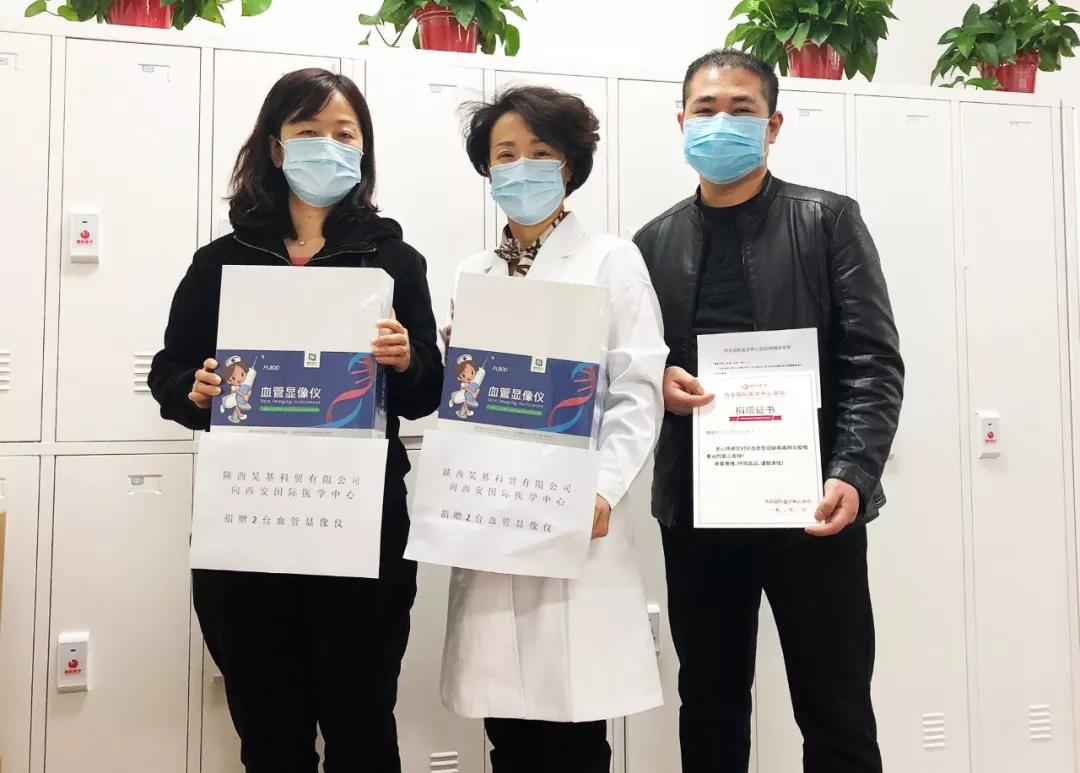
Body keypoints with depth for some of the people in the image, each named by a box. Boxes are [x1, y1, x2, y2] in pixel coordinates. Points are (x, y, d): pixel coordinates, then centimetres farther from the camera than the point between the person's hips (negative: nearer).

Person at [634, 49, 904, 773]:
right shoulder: (655, 241, 11)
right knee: (710, 708, 14)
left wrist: (852, 474, -19)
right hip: (695, 505, 3)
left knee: (837, 713, 7)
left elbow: (874, 362, -5)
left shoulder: (828, 220, 1)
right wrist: (657, 380, -7)